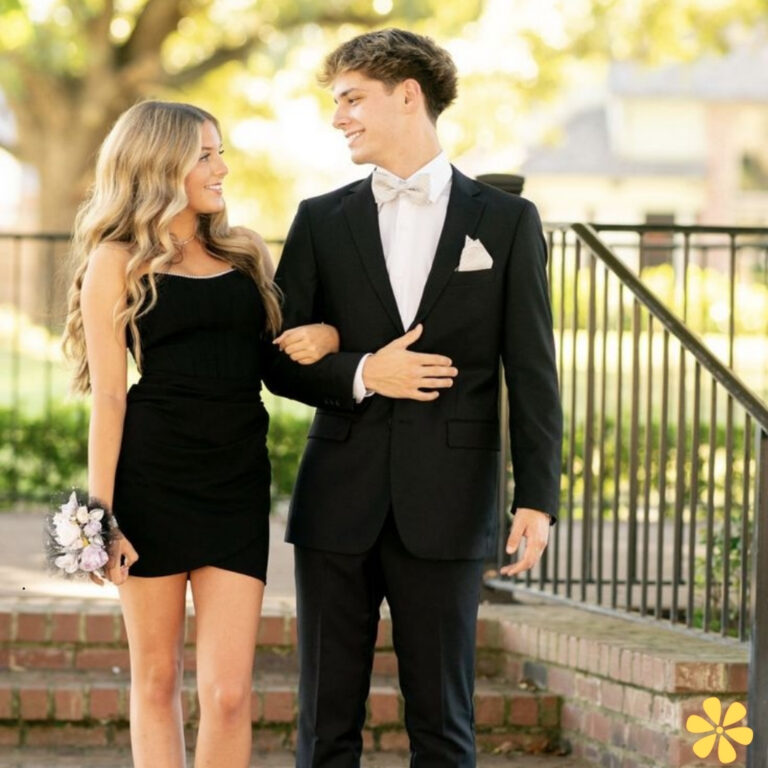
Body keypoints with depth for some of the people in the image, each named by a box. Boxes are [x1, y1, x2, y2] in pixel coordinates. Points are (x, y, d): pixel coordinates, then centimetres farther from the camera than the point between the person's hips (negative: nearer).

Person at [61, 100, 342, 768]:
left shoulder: (244, 254, 15)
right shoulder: (118, 260, 2)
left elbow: (276, 355, 26)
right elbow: (108, 396, -3)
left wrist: (327, 335, 3)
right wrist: (102, 512, -10)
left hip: (238, 479, 3)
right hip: (154, 478, -3)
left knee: (228, 691, -5)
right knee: (157, 680, 6)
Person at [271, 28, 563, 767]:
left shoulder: (505, 221, 4)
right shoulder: (322, 221, 9)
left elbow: (532, 372, 1)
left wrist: (536, 497, -6)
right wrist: (362, 373, -10)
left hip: (444, 507, -2)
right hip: (339, 503, 2)